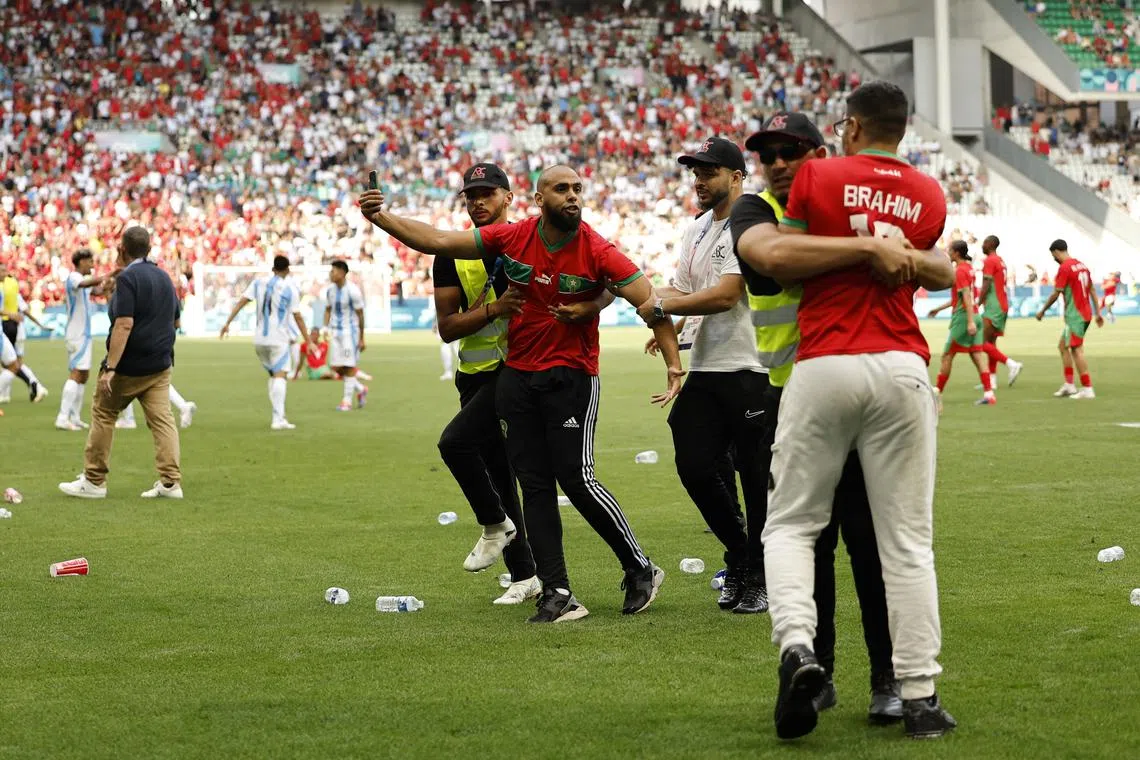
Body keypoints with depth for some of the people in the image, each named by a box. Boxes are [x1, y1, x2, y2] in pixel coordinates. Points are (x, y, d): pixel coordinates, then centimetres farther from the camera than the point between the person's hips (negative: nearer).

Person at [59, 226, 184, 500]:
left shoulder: (127, 278, -15)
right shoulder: (163, 277, 9)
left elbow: (124, 324, -23)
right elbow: (175, 321, 19)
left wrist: (110, 368, -24)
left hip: (129, 366, -6)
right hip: (160, 364, 6)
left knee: (102, 414, 7)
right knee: (162, 418, 2)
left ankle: (94, 481, 10)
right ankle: (171, 481, -7)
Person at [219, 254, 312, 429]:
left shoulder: (259, 283, 9)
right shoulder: (291, 289, -3)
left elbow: (241, 302, 1)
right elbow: (298, 317, -5)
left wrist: (227, 323, 3)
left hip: (259, 339, 5)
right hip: (278, 339, -5)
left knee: (273, 374, 19)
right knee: (280, 375, -10)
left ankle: (278, 415, 18)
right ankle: (278, 418, -22)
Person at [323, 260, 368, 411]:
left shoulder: (352, 291, -14)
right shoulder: (330, 289, 4)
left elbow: (360, 315, -9)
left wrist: (362, 338, -6)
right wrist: (325, 328, 0)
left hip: (350, 331, -6)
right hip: (336, 331, 7)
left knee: (349, 366, -4)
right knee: (336, 367, 4)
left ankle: (347, 400, 3)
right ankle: (361, 389, 23)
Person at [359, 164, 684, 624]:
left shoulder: (597, 252, -12)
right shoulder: (511, 238, -2)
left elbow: (649, 301, -15)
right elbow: (438, 242, 2)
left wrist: (673, 364, -24)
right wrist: (382, 220, -8)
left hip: (572, 376, -4)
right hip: (517, 376, 4)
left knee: (576, 478, -11)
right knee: (534, 486, 2)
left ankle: (640, 570, 7)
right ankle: (558, 595, 5)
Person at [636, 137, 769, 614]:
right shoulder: (695, 231, 18)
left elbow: (726, 295, -17)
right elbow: (681, 290, 18)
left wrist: (663, 307, -12)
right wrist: (666, 325, -4)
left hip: (749, 369, -8)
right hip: (704, 368, 8)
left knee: (756, 476, -1)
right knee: (694, 466, 5)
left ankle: (759, 578, 10)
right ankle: (739, 554, 25)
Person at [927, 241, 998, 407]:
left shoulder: (960, 271, -12)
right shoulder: (969, 268, 15)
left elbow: (967, 297, -21)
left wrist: (970, 322, -26)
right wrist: (939, 308, 30)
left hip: (962, 318, -9)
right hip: (975, 316, 9)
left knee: (947, 356, 1)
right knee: (977, 355, 3)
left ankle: (938, 394, 7)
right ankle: (989, 394, -5)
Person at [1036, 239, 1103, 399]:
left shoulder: (1064, 268, -14)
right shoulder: (1081, 265, 12)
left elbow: (1055, 294, -13)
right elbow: (1092, 290, 15)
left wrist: (1042, 311, -1)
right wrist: (1098, 313, 18)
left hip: (1074, 315, -9)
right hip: (1086, 314, 9)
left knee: (1077, 350, -7)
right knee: (1063, 346, 16)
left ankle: (1087, 389, -9)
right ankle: (1069, 385, 15)